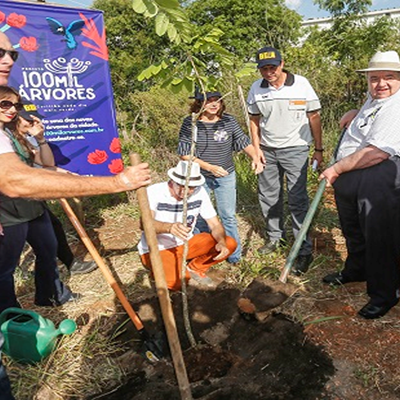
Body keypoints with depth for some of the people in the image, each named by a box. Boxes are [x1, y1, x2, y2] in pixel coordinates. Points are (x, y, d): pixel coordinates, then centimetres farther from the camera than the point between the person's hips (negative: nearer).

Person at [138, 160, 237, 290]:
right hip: (156, 249, -4)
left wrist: (221, 242, -28)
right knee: (176, 282, -32)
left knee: (230, 243, -11)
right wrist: (169, 227, -60)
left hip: (185, 244, 5)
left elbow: (215, 224, -7)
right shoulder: (154, 192, -24)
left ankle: (195, 269, 9)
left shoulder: (199, 192, -11)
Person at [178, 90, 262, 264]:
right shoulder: (190, 123, -13)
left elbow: (244, 142, 1)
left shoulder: (229, 121, -7)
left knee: (228, 216, 8)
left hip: (226, 177, 1)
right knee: (199, 216, 14)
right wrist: (210, 167, -21)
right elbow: (184, 154, -13)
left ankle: (234, 254, 26)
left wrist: (255, 158, -18)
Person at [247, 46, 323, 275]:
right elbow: (254, 120, 10)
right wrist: (256, 149, 2)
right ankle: (275, 237, 32)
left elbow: (314, 117, -2)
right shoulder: (256, 89, 2)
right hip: (267, 150, 4)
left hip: (295, 149, -4)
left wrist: (319, 149, -2)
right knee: (269, 196, 12)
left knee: (298, 200, -5)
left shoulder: (301, 84, -7)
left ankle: (304, 250, 3)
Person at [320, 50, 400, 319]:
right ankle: (356, 271, 45)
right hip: (349, 178, 10)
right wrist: (354, 116, 20)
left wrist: (337, 169, -20)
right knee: (353, 232, 23)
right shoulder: (374, 99, 14)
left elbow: (377, 153, -28)